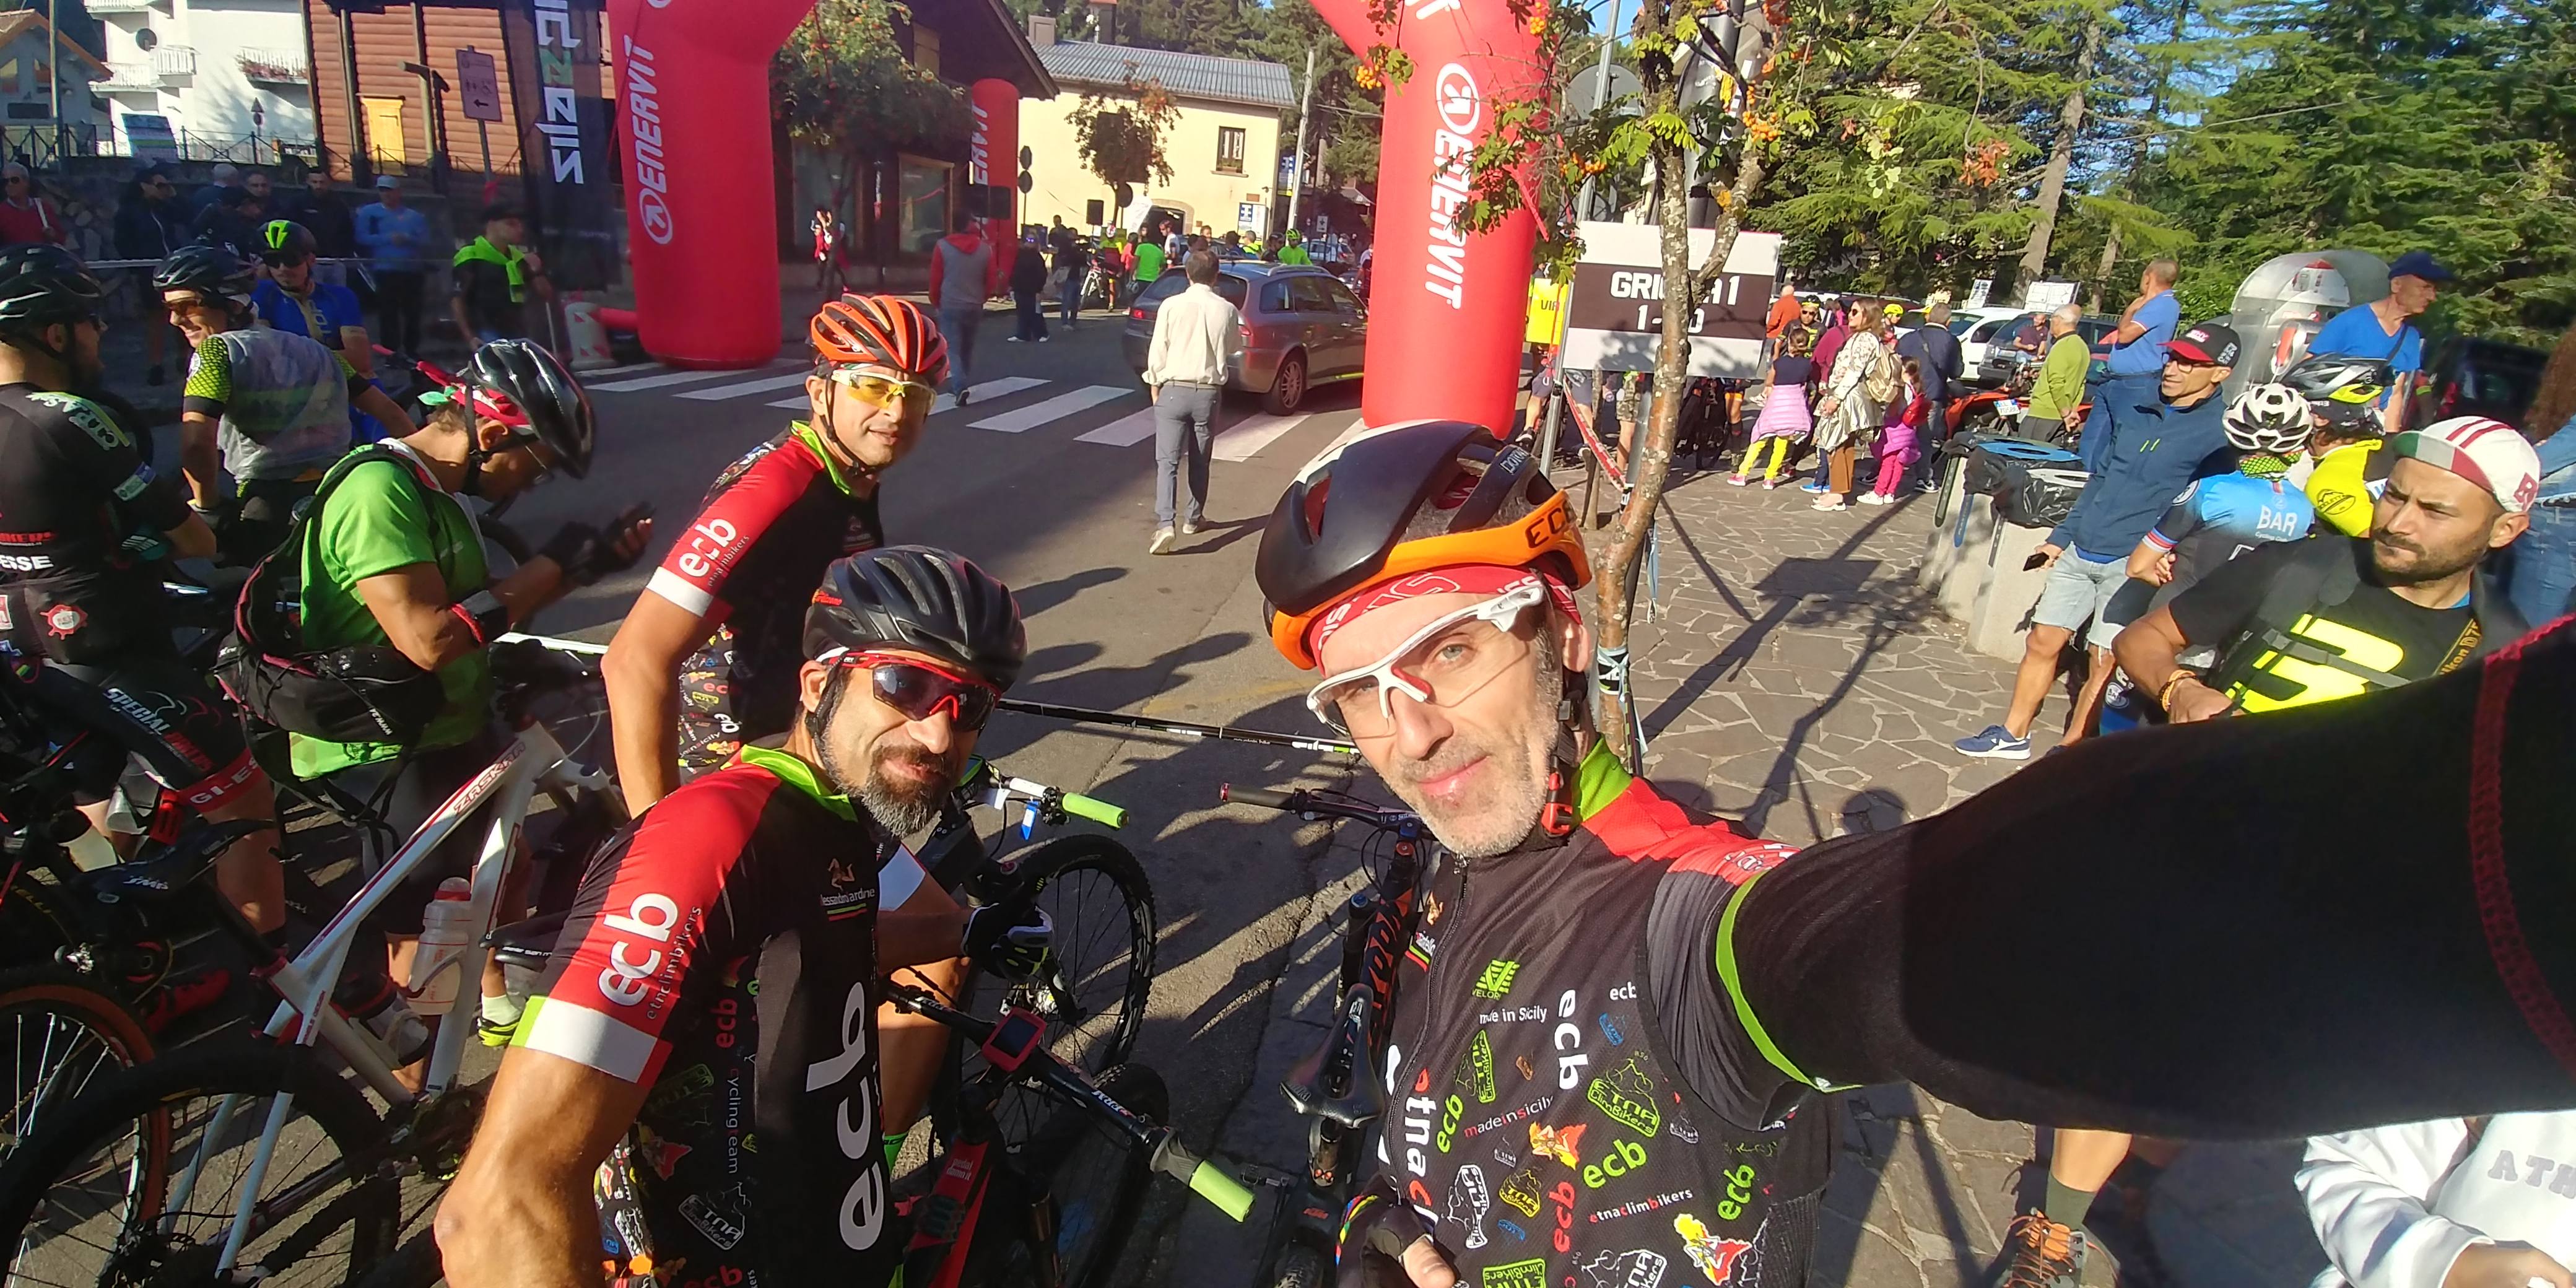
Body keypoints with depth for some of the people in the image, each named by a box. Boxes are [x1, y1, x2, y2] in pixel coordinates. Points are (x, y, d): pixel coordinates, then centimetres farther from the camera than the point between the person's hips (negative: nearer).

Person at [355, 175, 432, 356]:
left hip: (413, 271, 2)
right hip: (385, 271, -2)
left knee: (413, 314, 4)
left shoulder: (415, 216, 12)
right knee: (388, 314, -6)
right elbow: (362, 238, -2)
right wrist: (388, 239, -12)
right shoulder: (369, 213, 9)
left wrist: (407, 239, -16)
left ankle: (412, 351, 13)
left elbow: (425, 241, 2)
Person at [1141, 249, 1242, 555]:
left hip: (1174, 390, -2)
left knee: (1167, 461, -3)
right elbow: (1235, 357, 7)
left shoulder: (1172, 306, -7)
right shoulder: (1227, 310, -3)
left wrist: (1154, 384, 10)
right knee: (1200, 461, 17)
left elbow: (1158, 351, -3)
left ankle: (1165, 524, -18)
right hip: (1208, 392, 2)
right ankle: (1193, 519, 29)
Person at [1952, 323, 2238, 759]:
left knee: (2103, 662, -2)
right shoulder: (2136, 410, 10)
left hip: (2130, 563, -6)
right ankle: (2012, 736, 20)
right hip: (2079, 551, 6)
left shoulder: (2220, 429, -8)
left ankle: (2070, 752, 10)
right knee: (2042, 642, 9)